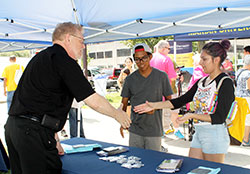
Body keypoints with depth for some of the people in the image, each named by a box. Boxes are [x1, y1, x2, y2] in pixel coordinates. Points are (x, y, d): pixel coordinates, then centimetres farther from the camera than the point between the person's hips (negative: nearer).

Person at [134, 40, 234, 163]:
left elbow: (220, 118, -16)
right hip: (199, 133, 7)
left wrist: (192, 115, -24)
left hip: (215, 135, -7)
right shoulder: (201, 82, 11)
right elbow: (180, 101, 10)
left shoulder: (225, 83, -11)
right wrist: (153, 105, 4)